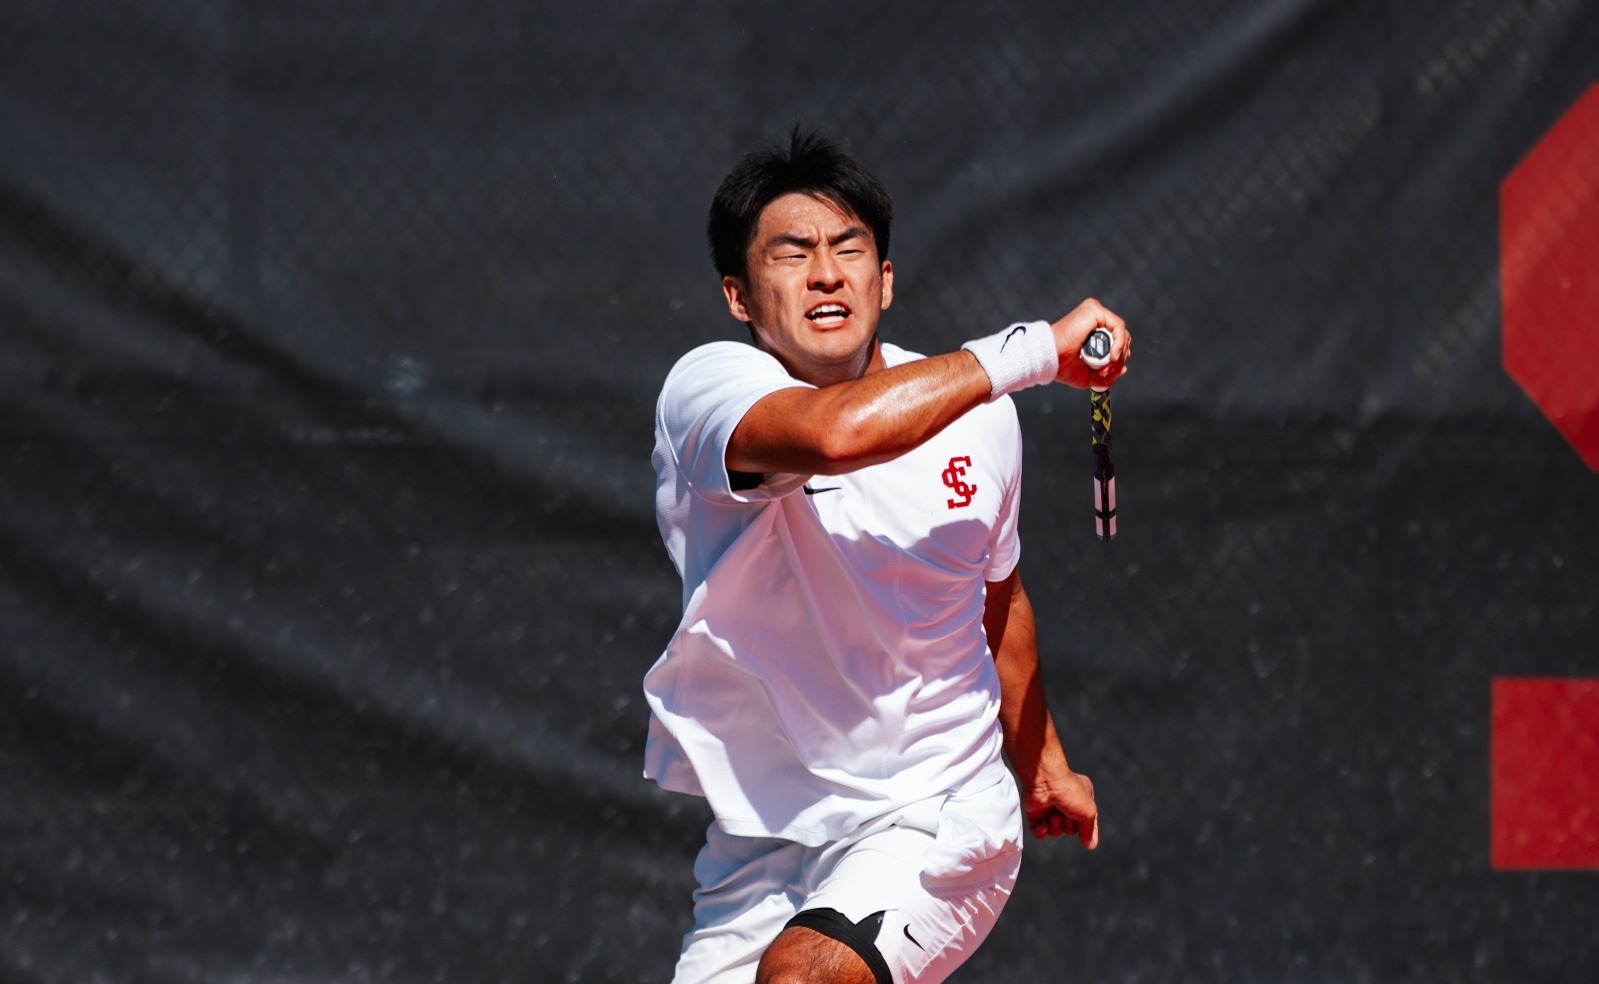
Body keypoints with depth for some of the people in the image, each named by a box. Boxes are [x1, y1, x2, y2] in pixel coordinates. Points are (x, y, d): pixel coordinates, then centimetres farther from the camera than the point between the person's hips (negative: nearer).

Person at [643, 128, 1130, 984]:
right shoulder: (706, 389, -13)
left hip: (938, 823, 0)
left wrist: (1040, 759, 34)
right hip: (765, 842, 0)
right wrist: (1036, 348, -29)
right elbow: (834, 433, -37)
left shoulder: (978, 416, 2)